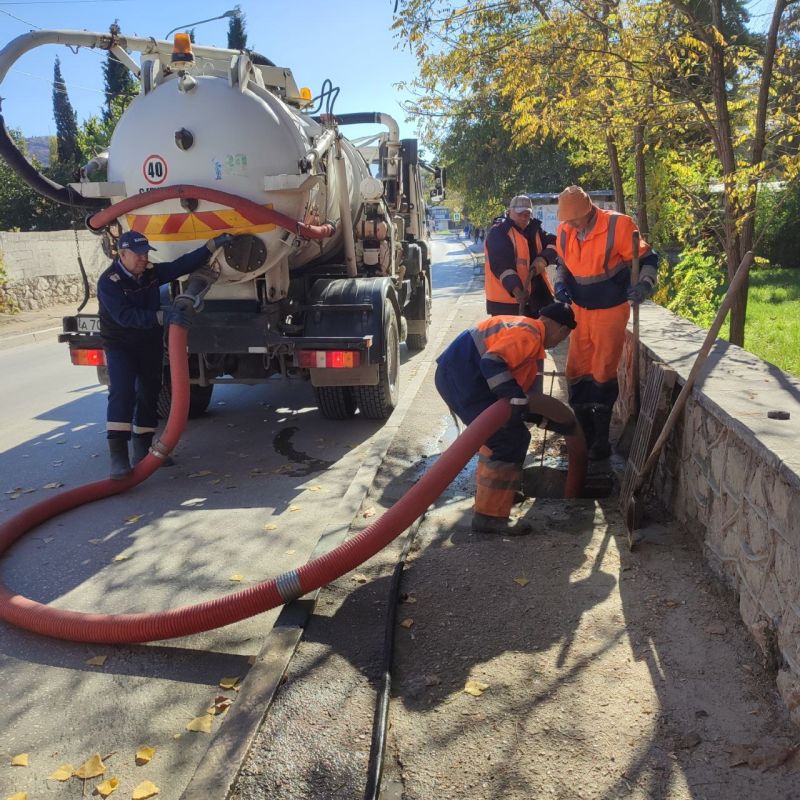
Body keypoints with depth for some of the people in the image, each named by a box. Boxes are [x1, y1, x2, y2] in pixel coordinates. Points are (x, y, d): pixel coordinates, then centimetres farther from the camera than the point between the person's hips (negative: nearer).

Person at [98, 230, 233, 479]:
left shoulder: (151, 272, -3)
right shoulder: (108, 282, -21)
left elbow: (183, 264, 2)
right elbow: (125, 316, -33)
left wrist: (213, 244, -3)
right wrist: (162, 316, -44)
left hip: (151, 344, 6)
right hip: (120, 347, -6)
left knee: (150, 394, 10)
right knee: (122, 392, -22)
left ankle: (142, 452, 24)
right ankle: (118, 456, -24)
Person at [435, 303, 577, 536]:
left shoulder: (522, 326, 22)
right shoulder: (529, 334, -10)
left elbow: (519, 377, 28)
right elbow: (492, 362, -26)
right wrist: (517, 398, -27)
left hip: (456, 375, 11)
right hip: (461, 379, -11)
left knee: (499, 432, 26)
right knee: (510, 441, -8)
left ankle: (488, 490, 38)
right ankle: (489, 516, -4)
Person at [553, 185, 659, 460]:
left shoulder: (618, 225, -19)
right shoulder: (564, 232, -4)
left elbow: (648, 259, -12)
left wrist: (644, 285, -29)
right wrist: (560, 284, -3)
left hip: (610, 312, -5)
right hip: (580, 311, 5)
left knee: (603, 374, 1)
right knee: (576, 373, 8)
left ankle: (601, 440, 16)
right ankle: (584, 435, 24)